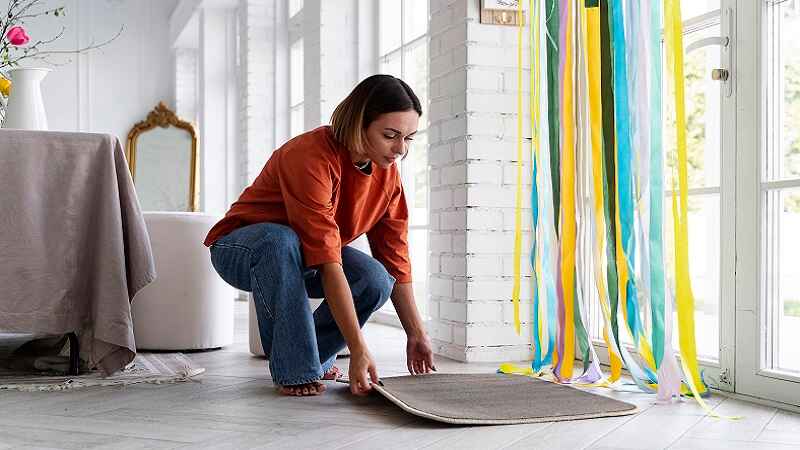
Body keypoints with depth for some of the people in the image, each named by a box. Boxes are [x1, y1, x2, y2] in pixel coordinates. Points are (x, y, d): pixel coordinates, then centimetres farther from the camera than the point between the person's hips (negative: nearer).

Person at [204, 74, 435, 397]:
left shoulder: (387, 172, -9)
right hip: (240, 250, -6)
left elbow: (395, 257, -3)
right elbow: (328, 262, -38)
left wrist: (416, 334, -5)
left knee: (376, 280, -23)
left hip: (301, 260, 6)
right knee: (281, 240, -41)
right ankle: (294, 370, -27)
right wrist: (358, 349, -41)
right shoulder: (310, 156, -33)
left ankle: (313, 354, 2)